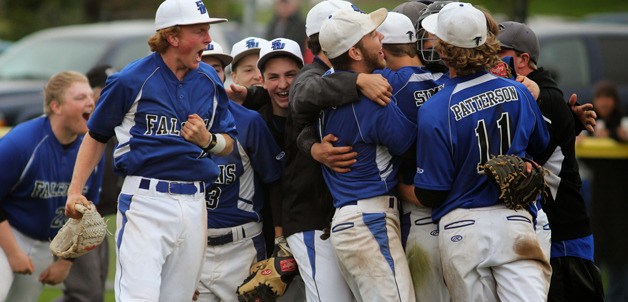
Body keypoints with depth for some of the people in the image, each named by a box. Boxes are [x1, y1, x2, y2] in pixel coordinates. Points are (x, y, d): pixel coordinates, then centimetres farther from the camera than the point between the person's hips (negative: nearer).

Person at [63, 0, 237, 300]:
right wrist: (75, 191, 0)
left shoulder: (210, 80, 11)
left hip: (194, 205, 5)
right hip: (145, 200, -5)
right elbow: (96, 135, 8)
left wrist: (207, 140, -5)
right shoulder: (132, 80, -3)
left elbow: (228, 144, 19)